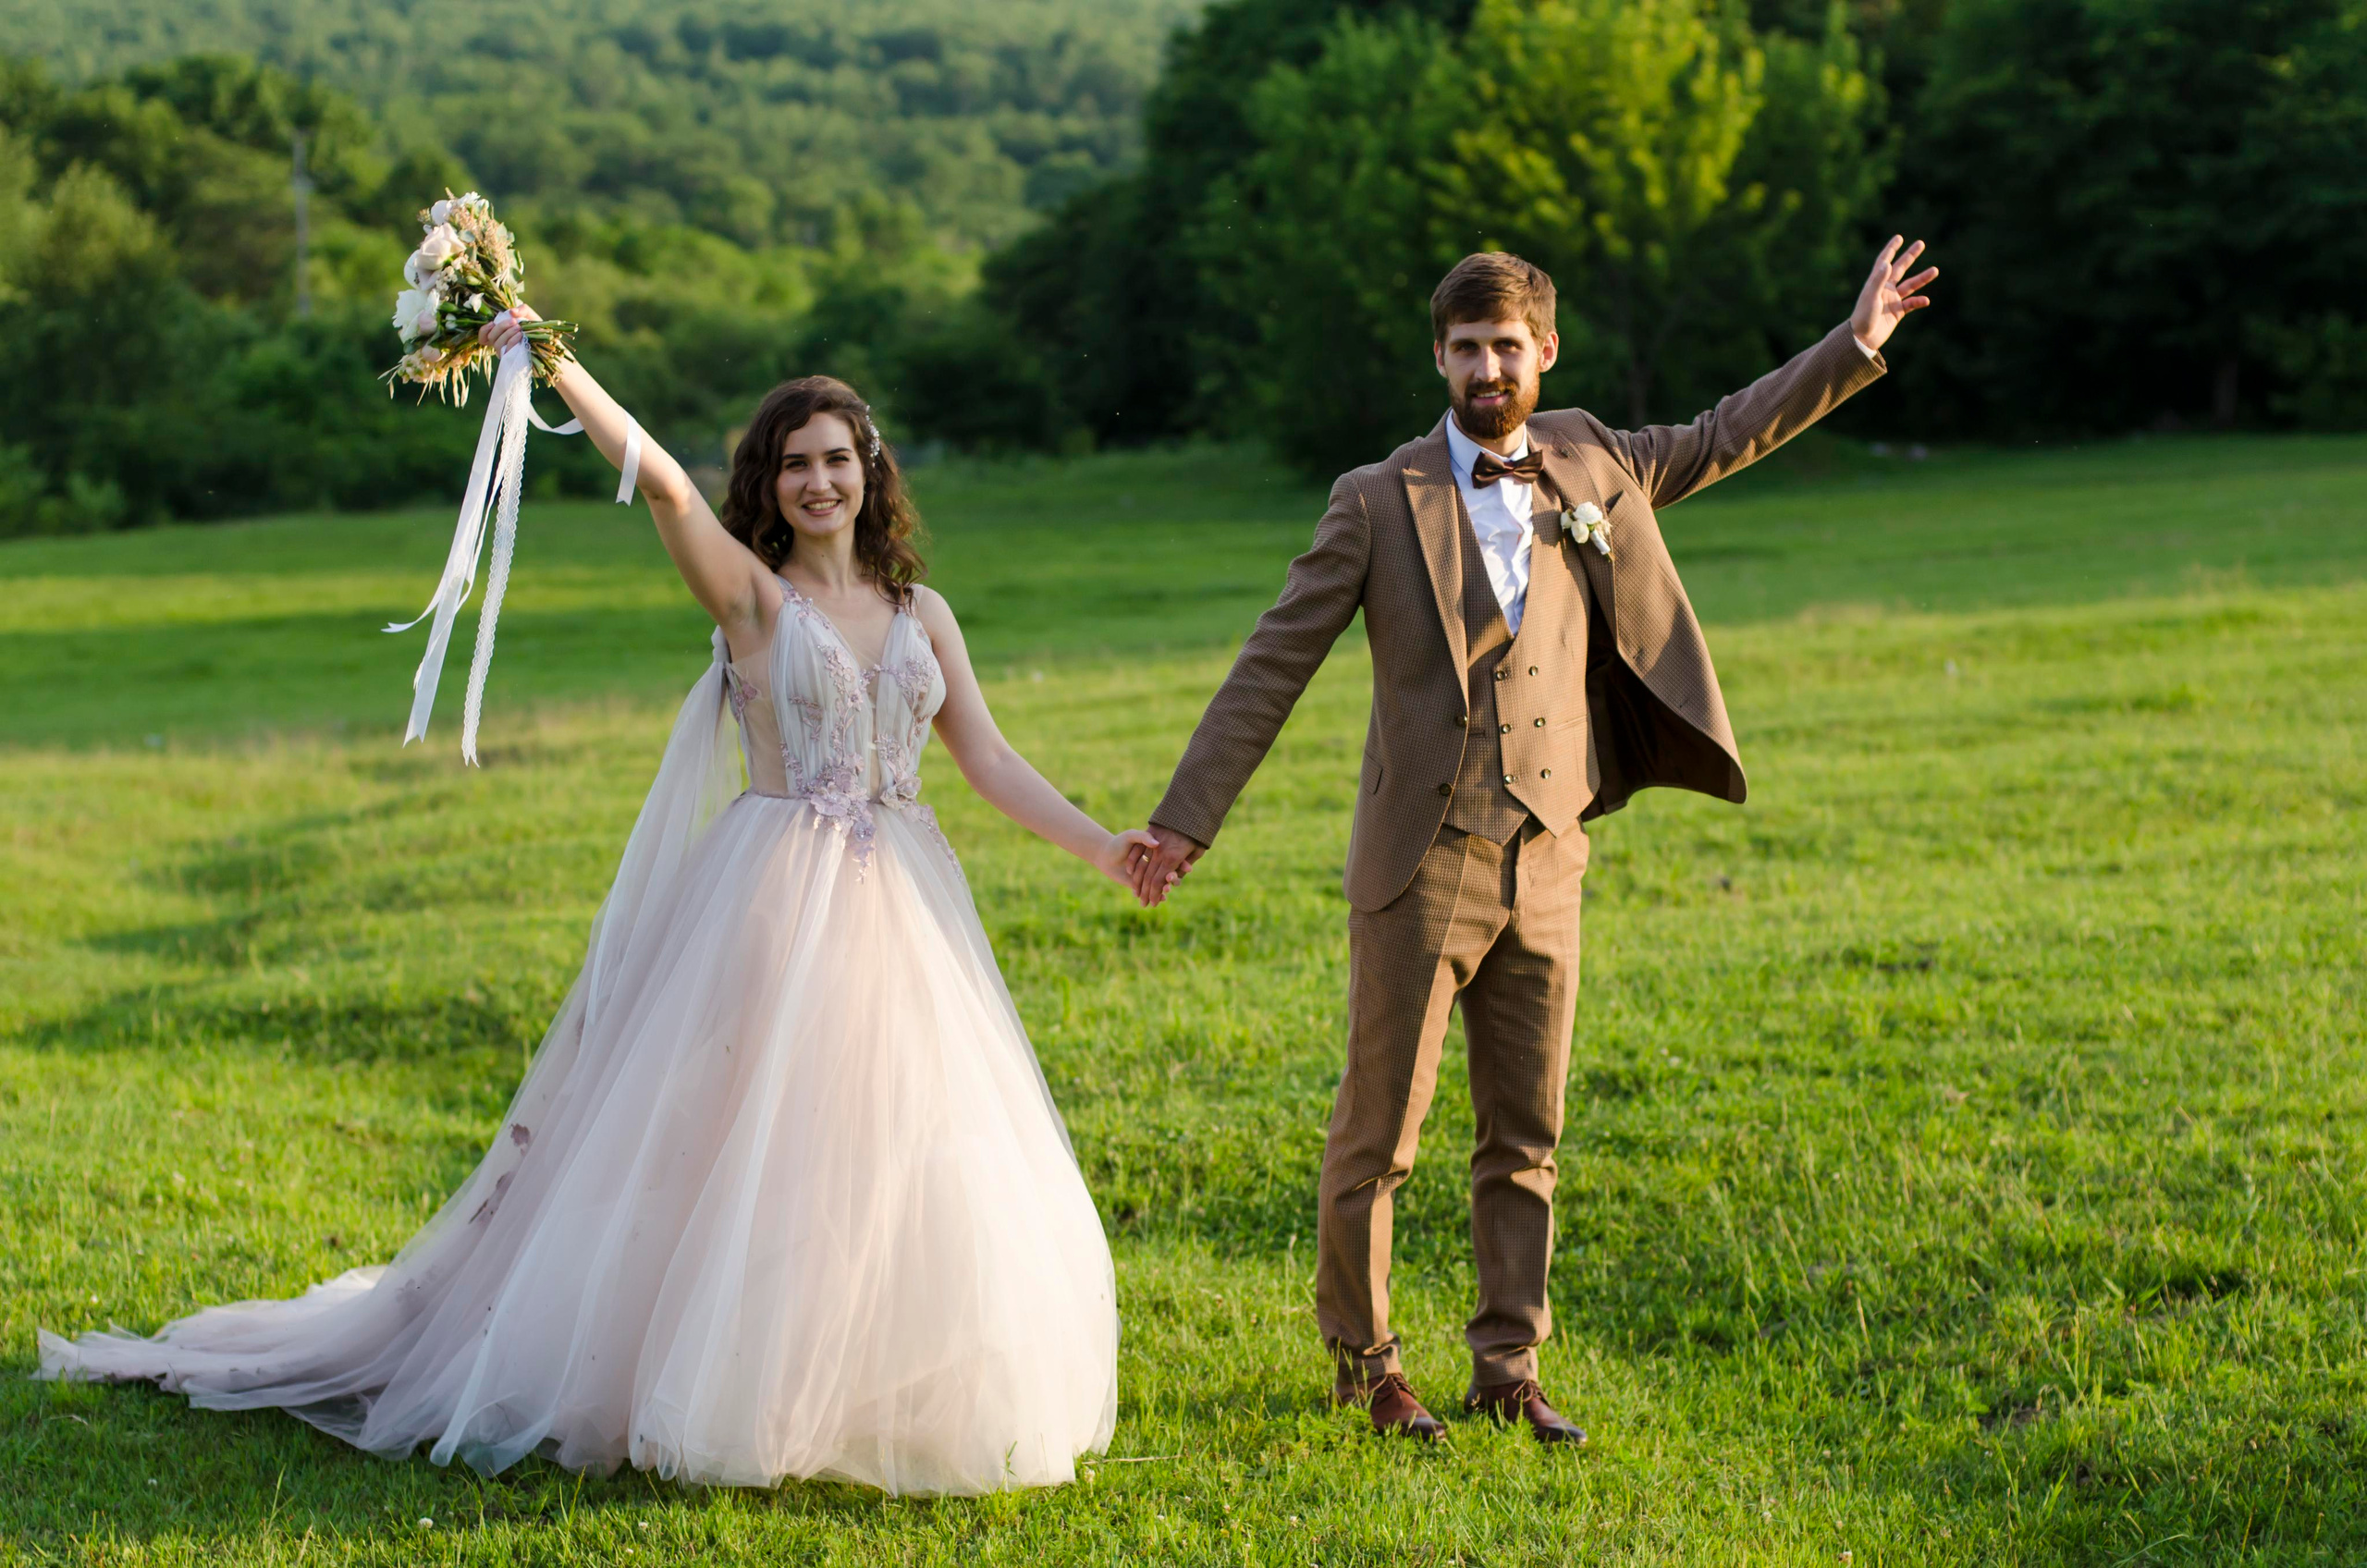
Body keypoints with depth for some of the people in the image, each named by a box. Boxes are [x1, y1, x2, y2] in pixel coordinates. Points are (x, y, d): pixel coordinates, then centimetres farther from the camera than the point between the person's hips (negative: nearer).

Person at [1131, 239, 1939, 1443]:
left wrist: (1854, 347, 21)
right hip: (1424, 869, -4)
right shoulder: (1381, 503, -3)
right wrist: (1186, 819, -5)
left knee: (1525, 1139, 8)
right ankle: (1362, 1357, 16)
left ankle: (1508, 1370, 17)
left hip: (1545, 865, 4)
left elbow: (1721, 440, 25)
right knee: (1377, 1135, 1)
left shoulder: (1589, 467, 9)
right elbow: (1272, 667, -3)